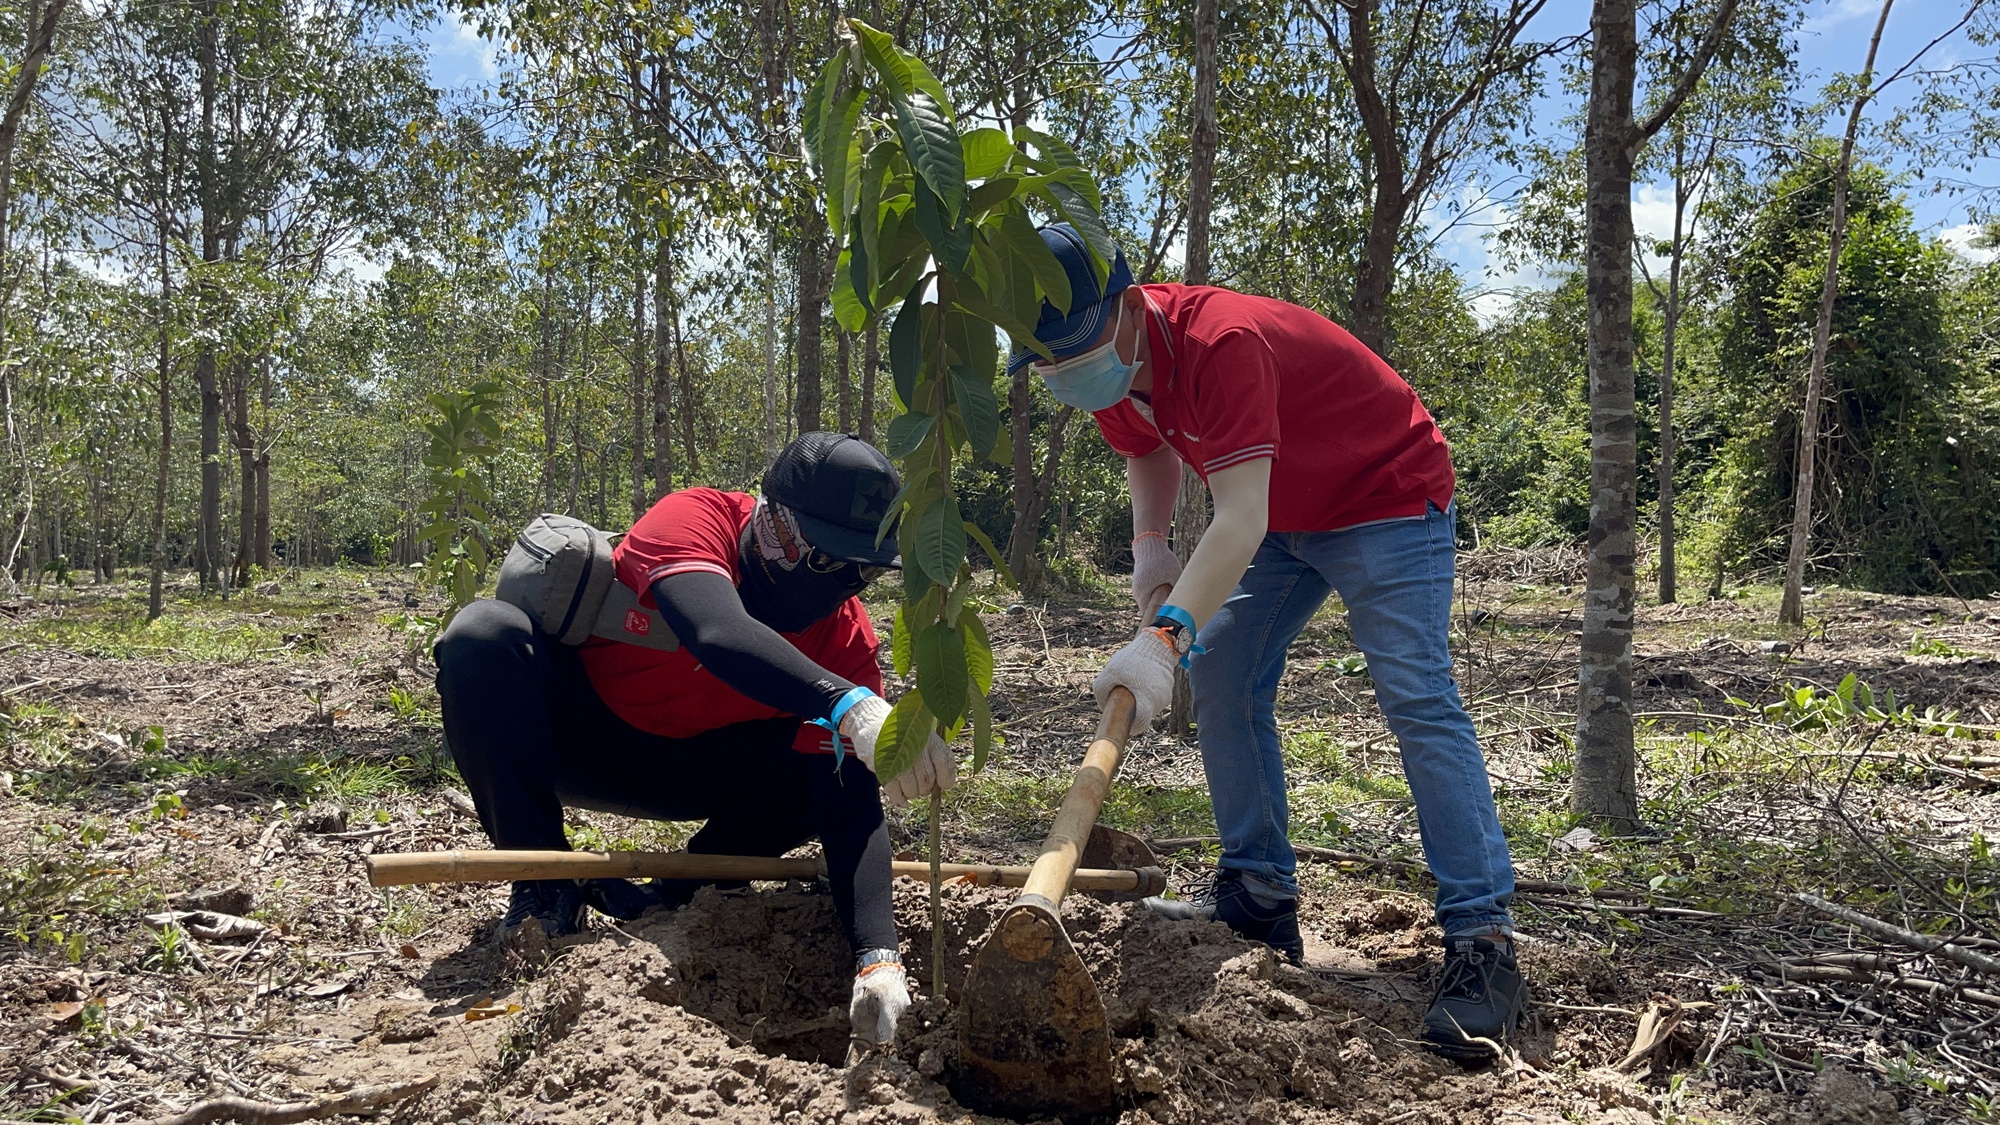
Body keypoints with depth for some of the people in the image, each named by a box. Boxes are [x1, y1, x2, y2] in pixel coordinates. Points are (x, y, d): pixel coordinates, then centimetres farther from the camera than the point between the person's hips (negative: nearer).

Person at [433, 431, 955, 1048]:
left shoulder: (847, 638, -17)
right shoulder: (698, 519, -28)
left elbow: (851, 805, -25)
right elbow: (718, 634, -51)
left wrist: (878, 958, -39)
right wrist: (852, 709, -67)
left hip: (687, 769, 3)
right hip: (571, 728, -2)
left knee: (836, 765, -18)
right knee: (486, 631, -31)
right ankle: (543, 885, -22)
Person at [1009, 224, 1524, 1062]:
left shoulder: (1222, 342, -35)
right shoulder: (1114, 366, -8)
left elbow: (1240, 518, -43)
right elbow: (1150, 451, 13)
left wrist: (1165, 637, -52)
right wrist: (1149, 545, -4)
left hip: (1388, 497, -9)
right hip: (1284, 516, 9)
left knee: (1416, 698, -19)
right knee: (1220, 673, 2)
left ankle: (1482, 938, -17)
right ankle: (1260, 894, 10)